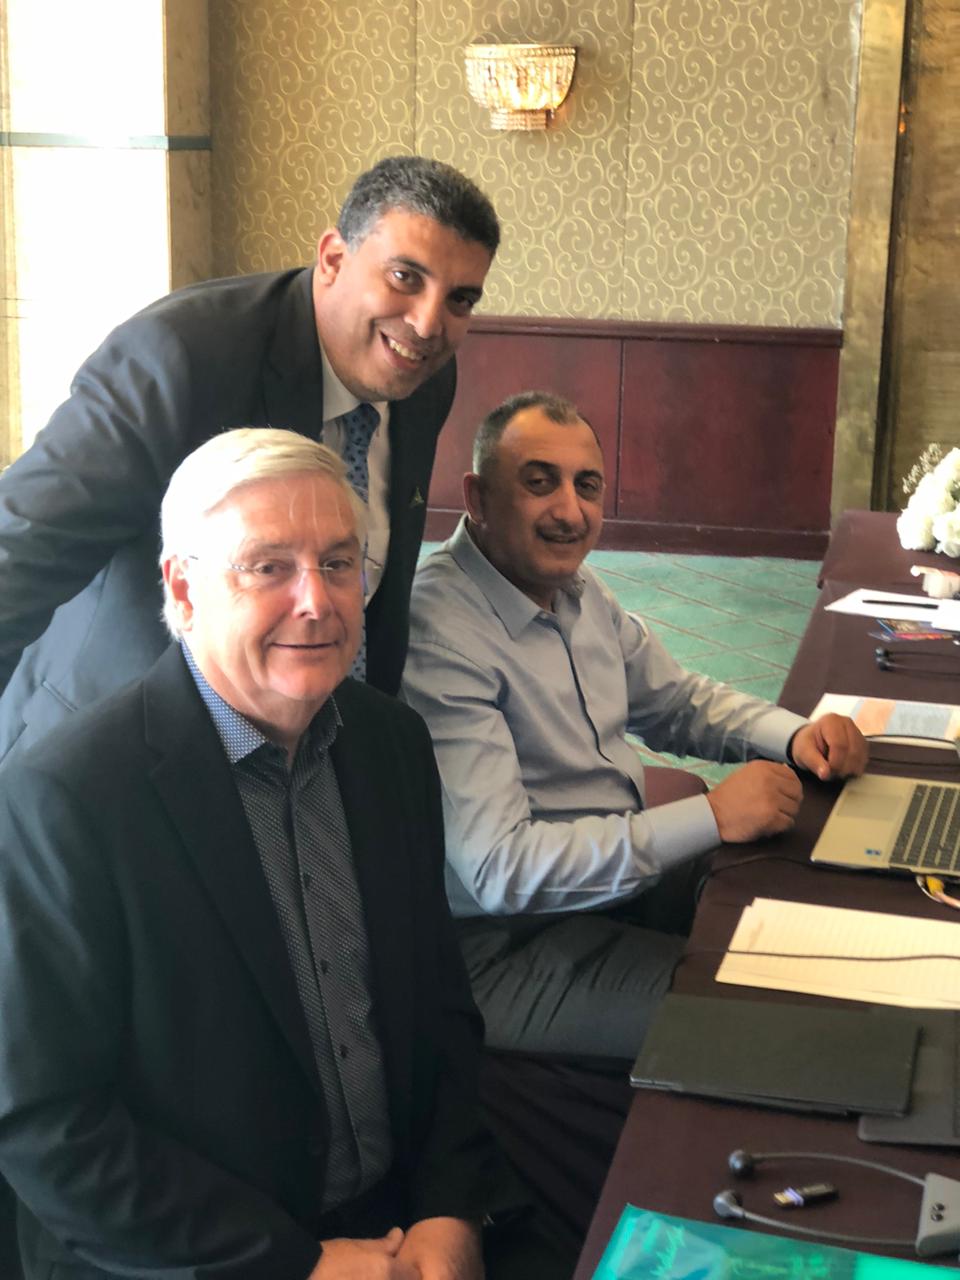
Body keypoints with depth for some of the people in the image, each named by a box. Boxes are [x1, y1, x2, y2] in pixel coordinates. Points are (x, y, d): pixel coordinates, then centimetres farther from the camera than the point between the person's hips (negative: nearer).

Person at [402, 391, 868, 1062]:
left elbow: (677, 699, 19)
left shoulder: (576, 586, 5)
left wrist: (794, 735, -2)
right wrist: (712, 818, -27)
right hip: (509, 942, -9)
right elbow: (498, 869, -30)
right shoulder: (439, 634, -25)